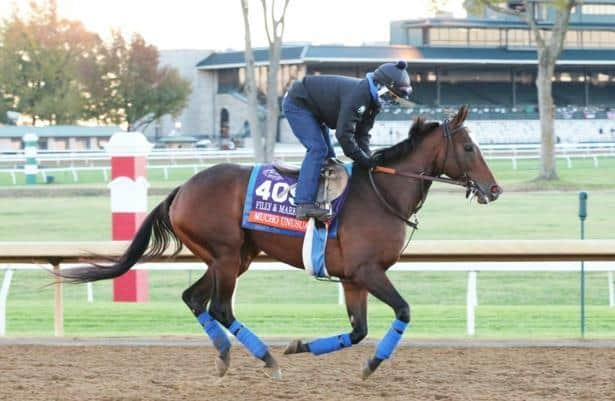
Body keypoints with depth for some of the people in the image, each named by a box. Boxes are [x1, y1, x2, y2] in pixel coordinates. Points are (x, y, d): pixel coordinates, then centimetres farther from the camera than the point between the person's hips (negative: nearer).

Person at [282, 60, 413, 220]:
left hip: (313, 110, 10)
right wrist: (366, 161, -28)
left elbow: (362, 135, -1)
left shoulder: (373, 101, -2)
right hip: (297, 103, -10)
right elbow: (344, 134, -35)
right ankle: (304, 204, -28)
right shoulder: (358, 94, -34)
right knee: (318, 149, -22)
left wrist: (369, 161, -15)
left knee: (328, 155, 8)